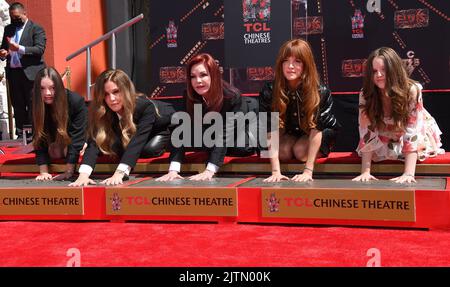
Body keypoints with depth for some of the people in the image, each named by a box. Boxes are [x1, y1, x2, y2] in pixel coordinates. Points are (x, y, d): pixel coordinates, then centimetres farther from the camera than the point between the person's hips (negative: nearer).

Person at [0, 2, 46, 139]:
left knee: (33, 106, -4)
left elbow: (40, 49, -13)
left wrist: (19, 48, -23)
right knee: (18, 106, 9)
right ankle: (20, 135, 14)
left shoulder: (36, 29, -2)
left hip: (30, 73, -6)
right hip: (13, 73, 6)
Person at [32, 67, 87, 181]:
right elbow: (39, 139, -27)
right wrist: (44, 172, -35)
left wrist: (69, 172, -40)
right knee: (54, 152, -22)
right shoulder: (37, 106, -27)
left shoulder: (76, 101, -37)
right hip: (57, 139, 3)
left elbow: (77, 136, -38)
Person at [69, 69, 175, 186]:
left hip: (165, 127, -3)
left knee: (150, 149, -31)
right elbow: (94, 142, -41)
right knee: (116, 148, -22)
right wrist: (83, 175, -58)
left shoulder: (145, 106, -43)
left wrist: (119, 174, -63)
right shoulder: (102, 112, -31)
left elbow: (137, 141, -52)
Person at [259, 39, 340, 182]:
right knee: (283, 151, -27)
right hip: (289, 133, 2)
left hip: (324, 132, -2)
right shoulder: (268, 91, -28)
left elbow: (316, 129, -34)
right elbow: (271, 132, -30)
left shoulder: (321, 92, -32)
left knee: (301, 151, -28)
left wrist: (308, 171, -40)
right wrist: (276, 171, -38)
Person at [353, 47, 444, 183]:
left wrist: (408, 174, -42)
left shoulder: (412, 90, -31)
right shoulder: (366, 95, -24)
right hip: (387, 142, 3)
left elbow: (411, 132, -34)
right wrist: (365, 172, -33)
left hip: (419, 139, -2)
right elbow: (367, 133, -24)